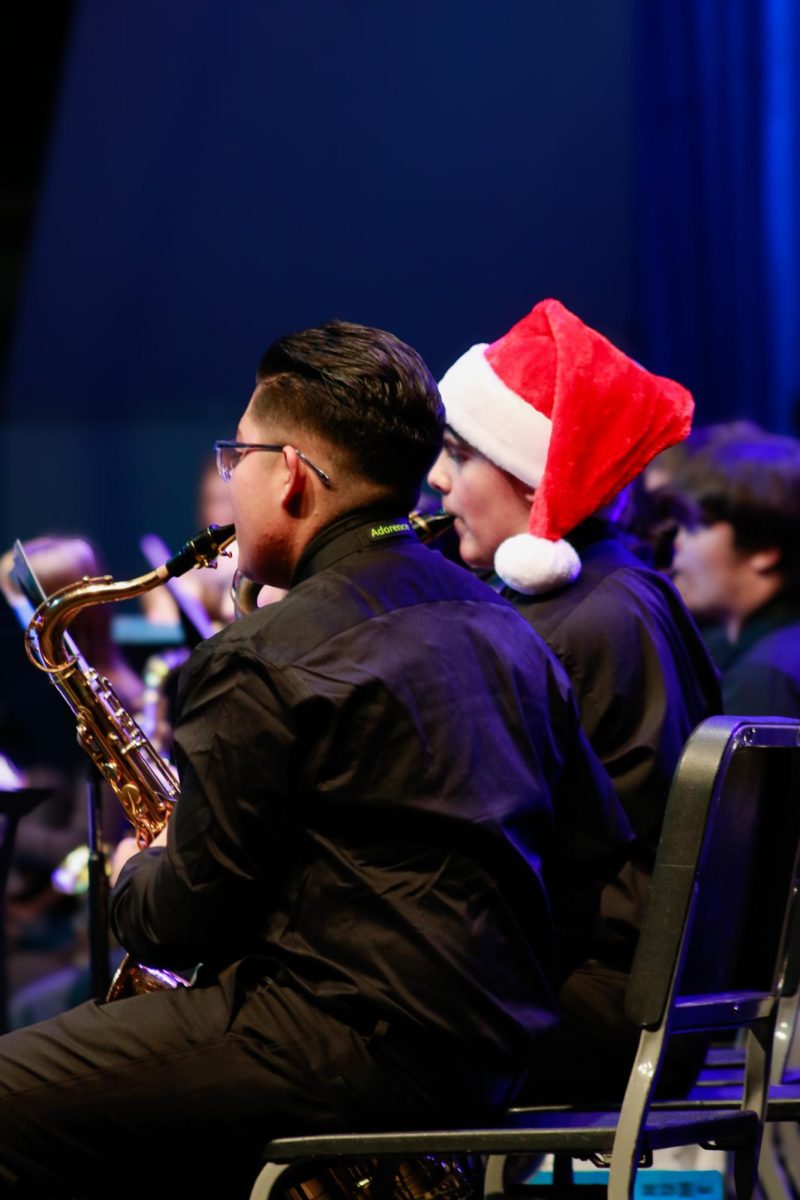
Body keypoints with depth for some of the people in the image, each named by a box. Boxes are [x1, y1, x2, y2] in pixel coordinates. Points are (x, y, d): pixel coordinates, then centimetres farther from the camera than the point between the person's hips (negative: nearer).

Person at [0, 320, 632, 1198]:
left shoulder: (261, 662, -13)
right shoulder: (506, 632, 11)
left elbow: (186, 919, -10)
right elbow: (598, 861, 14)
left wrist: (135, 881, 12)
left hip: (355, 1050, -9)